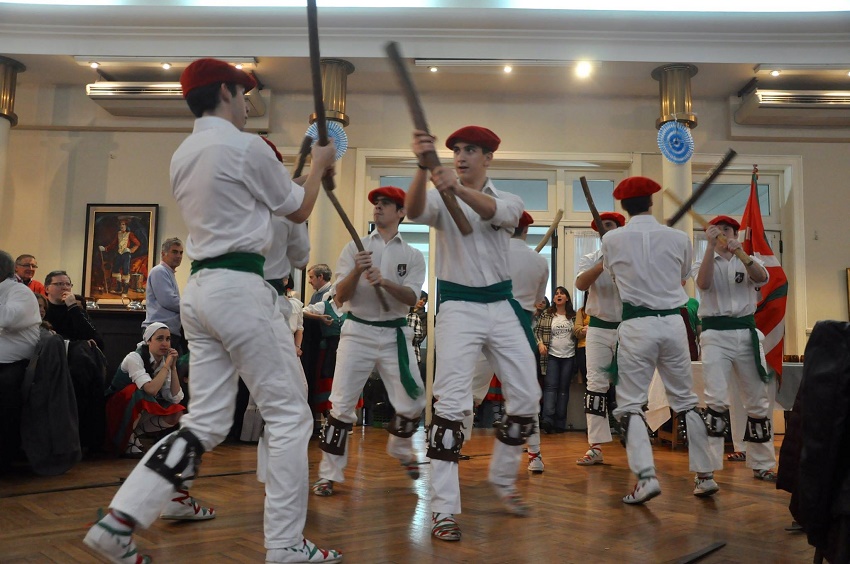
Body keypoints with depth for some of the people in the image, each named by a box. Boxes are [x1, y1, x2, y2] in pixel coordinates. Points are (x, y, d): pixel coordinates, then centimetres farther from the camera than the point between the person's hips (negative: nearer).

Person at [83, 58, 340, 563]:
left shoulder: (182, 155, 17)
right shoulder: (246, 146, -8)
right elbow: (298, 210, 4)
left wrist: (299, 169, 31)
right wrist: (320, 165, 21)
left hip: (199, 288, 9)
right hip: (240, 286, -8)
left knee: (206, 422, 11)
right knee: (290, 414, 1)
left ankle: (120, 520, 6)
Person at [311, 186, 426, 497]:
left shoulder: (413, 256, 6)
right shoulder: (355, 248, 5)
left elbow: (412, 298, -10)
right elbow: (339, 297, -3)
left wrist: (385, 282, -28)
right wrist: (357, 271, -22)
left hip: (395, 334, 1)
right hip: (358, 331, -1)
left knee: (411, 404, 2)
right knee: (341, 406, -6)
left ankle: (400, 448, 33)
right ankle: (329, 473, 6)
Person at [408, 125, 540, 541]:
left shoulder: (509, 201, 6)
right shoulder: (441, 199, 1)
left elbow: (491, 211, -21)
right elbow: (414, 210, -25)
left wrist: (459, 188, -43)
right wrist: (423, 167, -45)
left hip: (502, 306, 3)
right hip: (458, 307, -3)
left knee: (527, 398, 6)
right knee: (451, 405, -10)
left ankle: (502, 479, 29)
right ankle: (444, 509, -5)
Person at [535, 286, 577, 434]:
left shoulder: (573, 316, 8)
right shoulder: (546, 315, 4)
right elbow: (538, 331, 3)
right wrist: (540, 343, -13)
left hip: (569, 356, 2)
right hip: (551, 355, -2)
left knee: (564, 389, 4)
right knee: (550, 386, -10)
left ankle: (560, 423, 7)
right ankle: (547, 420, -19)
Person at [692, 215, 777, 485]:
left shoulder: (749, 262, 12)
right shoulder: (703, 262, 9)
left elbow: (762, 277, -13)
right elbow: (703, 283, -15)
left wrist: (742, 254, -30)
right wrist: (711, 246, -24)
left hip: (747, 334, 3)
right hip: (715, 335, -3)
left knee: (758, 400, 9)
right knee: (716, 399, -15)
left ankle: (761, 465, 24)